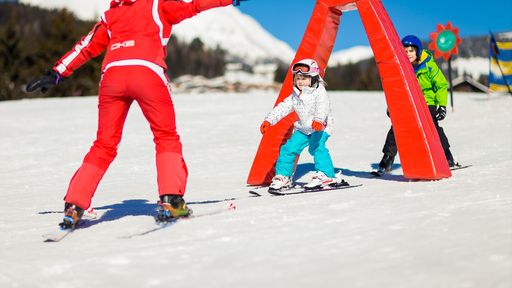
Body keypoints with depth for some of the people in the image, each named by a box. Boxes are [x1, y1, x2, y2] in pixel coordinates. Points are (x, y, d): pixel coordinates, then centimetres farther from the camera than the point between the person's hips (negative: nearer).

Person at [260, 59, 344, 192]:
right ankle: (283, 176, 12)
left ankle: (326, 175, -25)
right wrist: (269, 120, -9)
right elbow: (282, 108, 2)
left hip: (321, 127, -7)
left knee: (316, 147, -30)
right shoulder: (295, 96, 5)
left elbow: (323, 107, -32)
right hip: (303, 128, 7)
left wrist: (318, 120, -52)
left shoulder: (319, 93, -15)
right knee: (289, 148, -1)